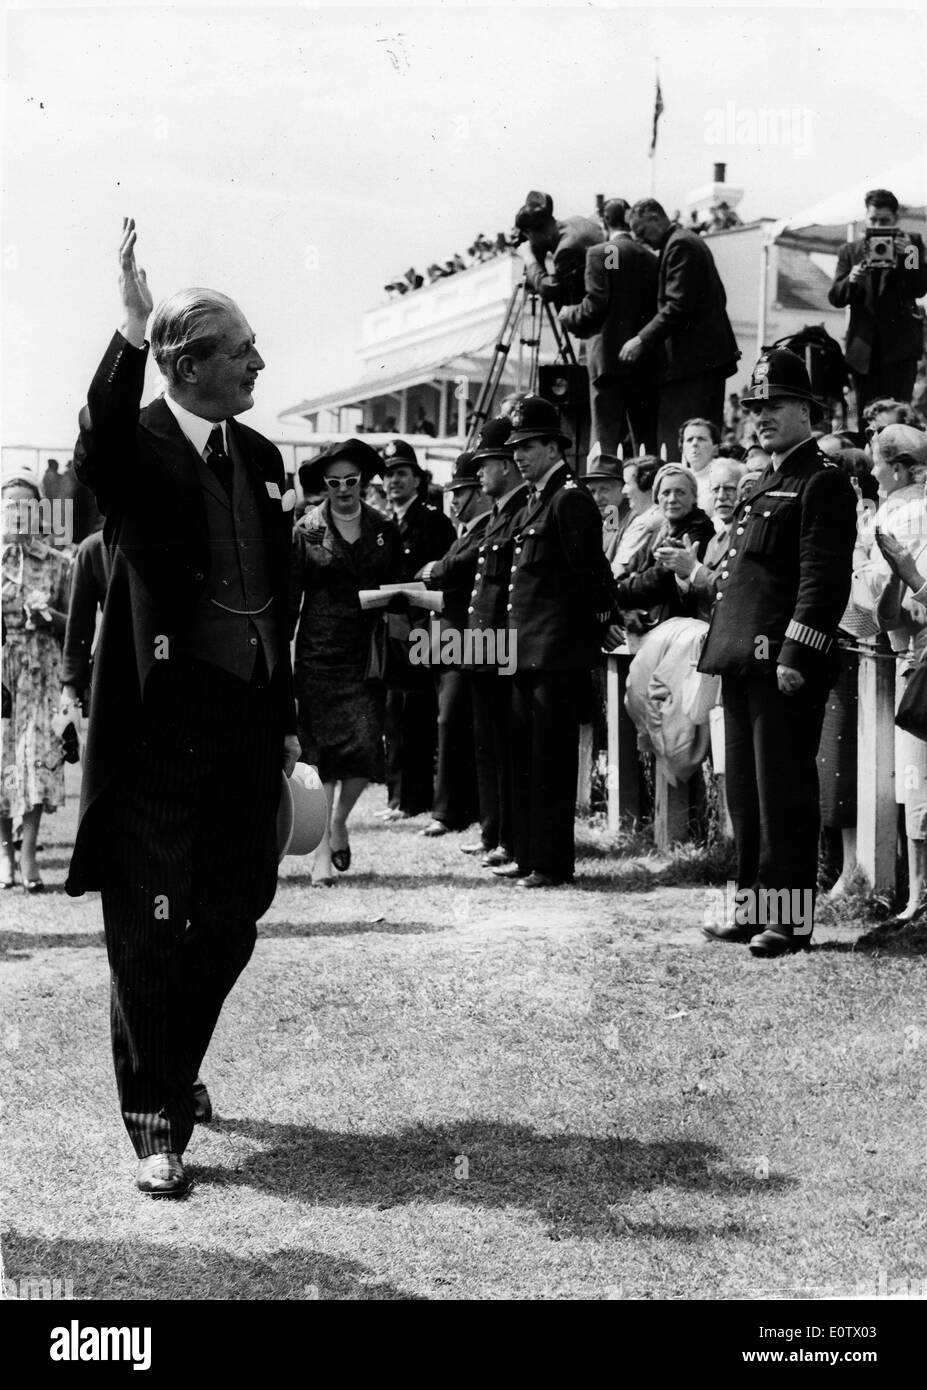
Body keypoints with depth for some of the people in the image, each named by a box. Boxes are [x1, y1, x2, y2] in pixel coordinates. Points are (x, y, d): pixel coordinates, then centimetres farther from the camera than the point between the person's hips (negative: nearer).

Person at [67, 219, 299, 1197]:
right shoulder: (140, 445, -8)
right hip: (162, 721, -6)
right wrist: (130, 334, -43)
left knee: (230, 921, 14)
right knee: (152, 933, 1)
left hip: (247, 721, 7)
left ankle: (173, 1073, 38)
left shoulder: (259, 458, 12)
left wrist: (286, 720, 16)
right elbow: (95, 461, -35)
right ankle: (153, 1123, 12)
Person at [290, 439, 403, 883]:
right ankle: (322, 848, 3)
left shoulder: (385, 531, 10)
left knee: (367, 744, -8)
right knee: (322, 749, -4)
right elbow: (289, 597, 3)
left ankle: (339, 820, 19)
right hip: (319, 655, -2)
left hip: (366, 654, 2)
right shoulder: (306, 532, 4)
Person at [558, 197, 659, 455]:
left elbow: (595, 306, -11)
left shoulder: (600, 253, -4)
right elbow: (656, 308, 11)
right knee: (645, 437, 8)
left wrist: (568, 314, 6)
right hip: (647, 360, 5)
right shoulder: (650, 258, 11)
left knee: (605, 436, -6)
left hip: (609, 355, -5)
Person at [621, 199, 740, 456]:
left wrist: (643, 340, -20)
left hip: (693, 357, -11)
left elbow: (678, 305, -20)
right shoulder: (688, 241, 20)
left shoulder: (679, 246, -12)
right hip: (711, 356, 11)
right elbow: (717, 298, 25)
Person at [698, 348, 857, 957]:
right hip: (744, 663, 9)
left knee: (783, 790, -5)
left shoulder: (824, 482, -8)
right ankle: (755, 905, 21)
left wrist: (796, 656, -22)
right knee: (746, 791, 13)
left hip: (786, 665, -9)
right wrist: (723, 647, 17)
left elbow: (825, 579, -16)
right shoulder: (766, 485, 20)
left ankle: (791, 919, 1)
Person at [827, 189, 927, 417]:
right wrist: (851, 280, -14)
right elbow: (835, 298, 7)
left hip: (900, 344, -2)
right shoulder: (849, 250, 13)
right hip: (864, 346, 2)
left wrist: (907, 255, -15)